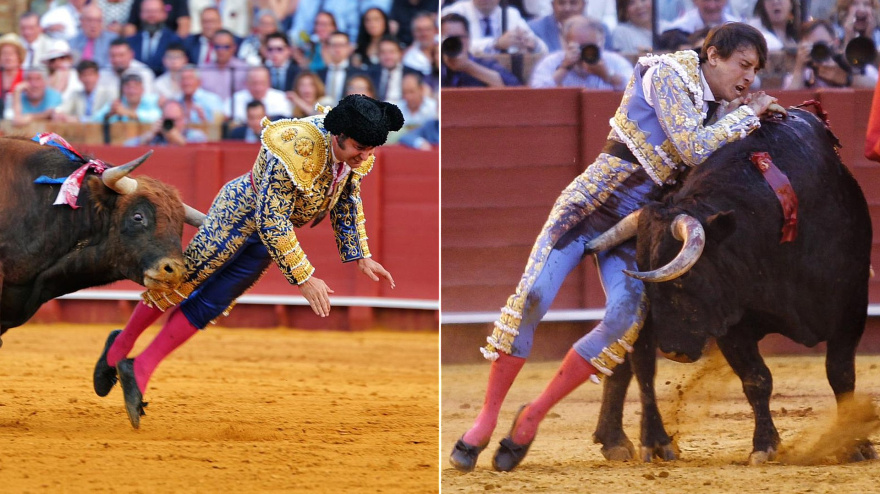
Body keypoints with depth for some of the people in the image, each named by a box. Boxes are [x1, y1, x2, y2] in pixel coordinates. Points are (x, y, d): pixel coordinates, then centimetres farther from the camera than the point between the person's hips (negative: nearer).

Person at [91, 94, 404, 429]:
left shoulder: (354, 153, -14)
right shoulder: (294, 151, -38)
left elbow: (347, 201, 8)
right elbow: (271, 222, -34)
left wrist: (360, 256, 6)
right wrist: (304, 278, -33)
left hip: (269, 234, 7)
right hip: (240, 215, -7)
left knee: (208, 306, 6)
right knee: (182, 282, 7)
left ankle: (139, 372, 11)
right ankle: (120, 347, 29)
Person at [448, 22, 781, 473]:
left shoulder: (715, 105, 12)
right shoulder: (668, 77, -10)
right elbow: (695, 149, -19)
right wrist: (747, 113, -9)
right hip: (591, 201, -5)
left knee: (626, 317, -21)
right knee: (532, 296, -21)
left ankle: (534, 416, -9)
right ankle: (487, 416, -8)